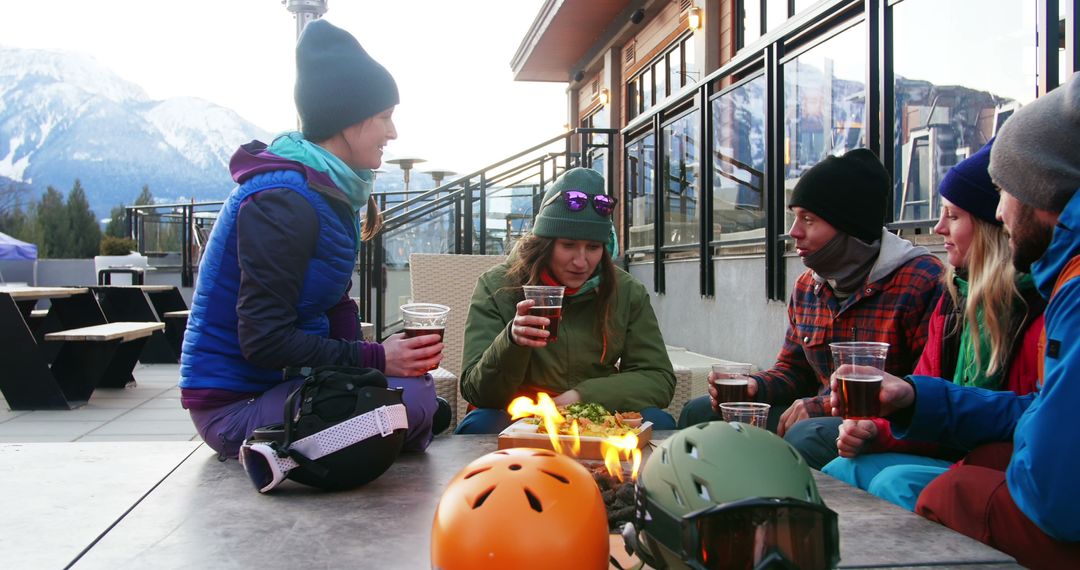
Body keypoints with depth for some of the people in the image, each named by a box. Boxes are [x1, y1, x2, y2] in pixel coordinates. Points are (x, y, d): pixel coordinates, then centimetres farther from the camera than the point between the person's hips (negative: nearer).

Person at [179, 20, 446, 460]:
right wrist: (376, 359, -23)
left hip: (279, 382, 9)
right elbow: (264, 341, -23)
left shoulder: (332, 191, 8)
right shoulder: (281, 201, -21)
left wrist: (384, 356, -7)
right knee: (409, 396, -25)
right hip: (234, 404, -8)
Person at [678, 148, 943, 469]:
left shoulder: (922, 282, -14)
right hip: (823, 418, 7)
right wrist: (753, 387, -4)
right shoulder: (807, 286, 11)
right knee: (700, 413, 1)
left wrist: (824, 405, -23)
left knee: (806, 436, -36)